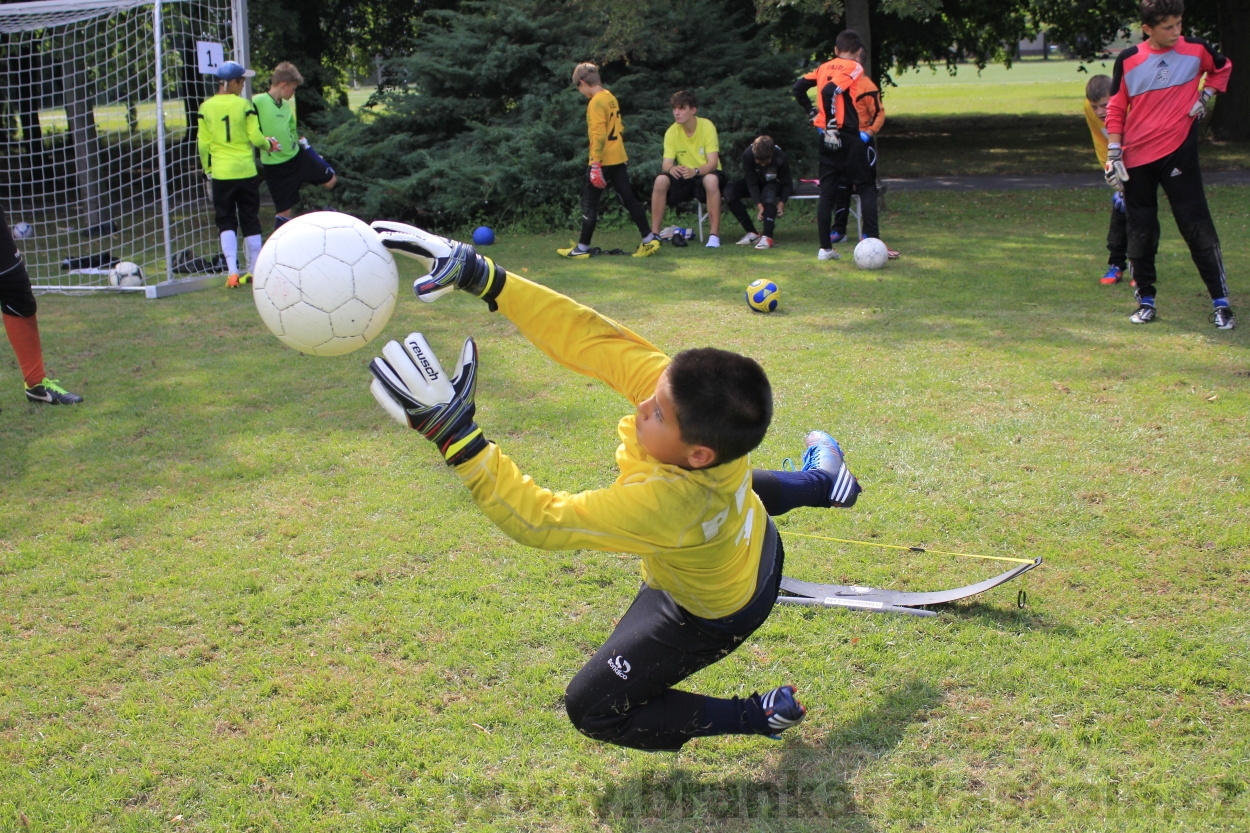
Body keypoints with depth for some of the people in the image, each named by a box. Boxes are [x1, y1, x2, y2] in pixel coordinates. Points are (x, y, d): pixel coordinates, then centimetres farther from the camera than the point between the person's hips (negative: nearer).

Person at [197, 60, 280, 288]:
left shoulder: (206, 107, 0)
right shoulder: (244, 104, -7)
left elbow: (203, 143, 1)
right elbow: (255, 137, -8)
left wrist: (207, 168, 13)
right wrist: (268, 144, 13)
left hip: (221, 173, 1)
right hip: (246, 171, -1)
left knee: (227, 222, 7)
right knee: (250, 221, 10)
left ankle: (232, 272, -6)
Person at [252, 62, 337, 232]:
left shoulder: (286, 105, 9)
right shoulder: (257, 102, -15)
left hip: (297, 156, 7)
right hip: (275, 166, -7)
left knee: (331, 180, 10)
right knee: (284, 210, -2)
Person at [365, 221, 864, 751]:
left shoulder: (661, 503, -50)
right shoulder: (681, 385, -35)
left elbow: (540, 520, -47)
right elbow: (590, 337, -36)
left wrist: (455, 435, -55)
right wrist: (482, 278, -42)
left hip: (712, 615, -6)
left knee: (592, 708, 5)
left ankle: (758, 717, 14)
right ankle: (821, 482, 64)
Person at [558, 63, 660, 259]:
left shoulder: (596, 102, -14)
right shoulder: (610, 97, 13)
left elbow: (598, 134, -21)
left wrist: (595, 165, -21)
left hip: (604, 161, -8)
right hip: (619, 158, 8)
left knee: (589, 202, 0)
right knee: (628, 199, 8)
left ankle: (582, 248, 4)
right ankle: (650, 240, 6)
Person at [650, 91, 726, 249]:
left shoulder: (707, 126, -16)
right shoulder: (671, 132, -7)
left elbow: (713, 163, -22)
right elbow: (666, 163, -12)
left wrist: (695, 171, -42)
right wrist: (671, 168, -37)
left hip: (706, 175, -3)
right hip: (684, 177, 3)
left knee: (711, 180, -38)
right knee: (661, 180, -25)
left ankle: (714, 235, -35)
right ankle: (654, 234, -18)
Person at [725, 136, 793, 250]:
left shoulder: (780, 158, -30)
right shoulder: (748, 154, -29)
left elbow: (787, 184, -20)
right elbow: (751, 183, -27)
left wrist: (782, 202, -36)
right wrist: (759, 205, -38)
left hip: (774, 182, -2)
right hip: (756, 181, 2)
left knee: (769, 194, -40)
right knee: (729, 192, -25)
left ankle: (767, 236, -44)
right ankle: (752, 233, -22)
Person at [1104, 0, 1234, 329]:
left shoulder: (1195, 49, 1)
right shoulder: (1128, 60, 0)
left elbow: (1222, 68, 21)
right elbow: (1115, 109, 5)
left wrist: (1204, 96, 6)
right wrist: (1113, 154, -1)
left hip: (1179, 153, -1)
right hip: (1136, 159, 1)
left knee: (1198, 228, -5)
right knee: (1140, 233, 7)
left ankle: (1221, 303, 0)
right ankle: (1146, 302, 20)